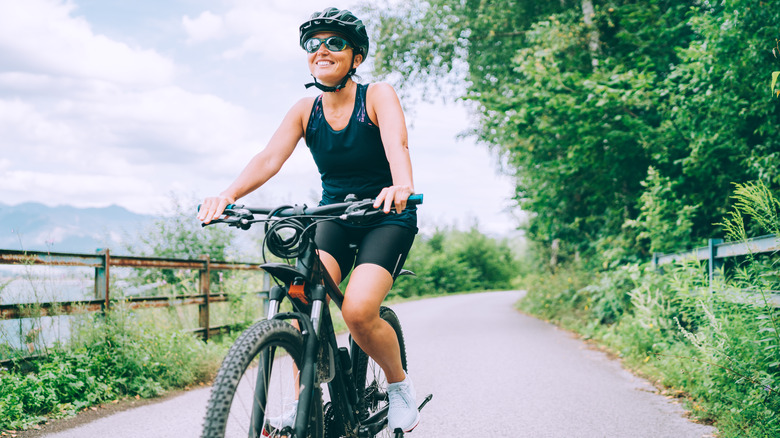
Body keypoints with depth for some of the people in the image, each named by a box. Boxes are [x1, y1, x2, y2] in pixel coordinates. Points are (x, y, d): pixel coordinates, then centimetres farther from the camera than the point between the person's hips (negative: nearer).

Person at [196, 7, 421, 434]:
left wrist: (401, 186, -54)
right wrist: (228, 195, -35)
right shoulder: (305, 110, -2)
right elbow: (270, 158, -16)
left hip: (387, 217, -4)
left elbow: (396, 145, -31)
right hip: (334, 218, 4)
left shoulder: (378, 96, -12)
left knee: (358, 310, -24)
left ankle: (399, 384, 4)